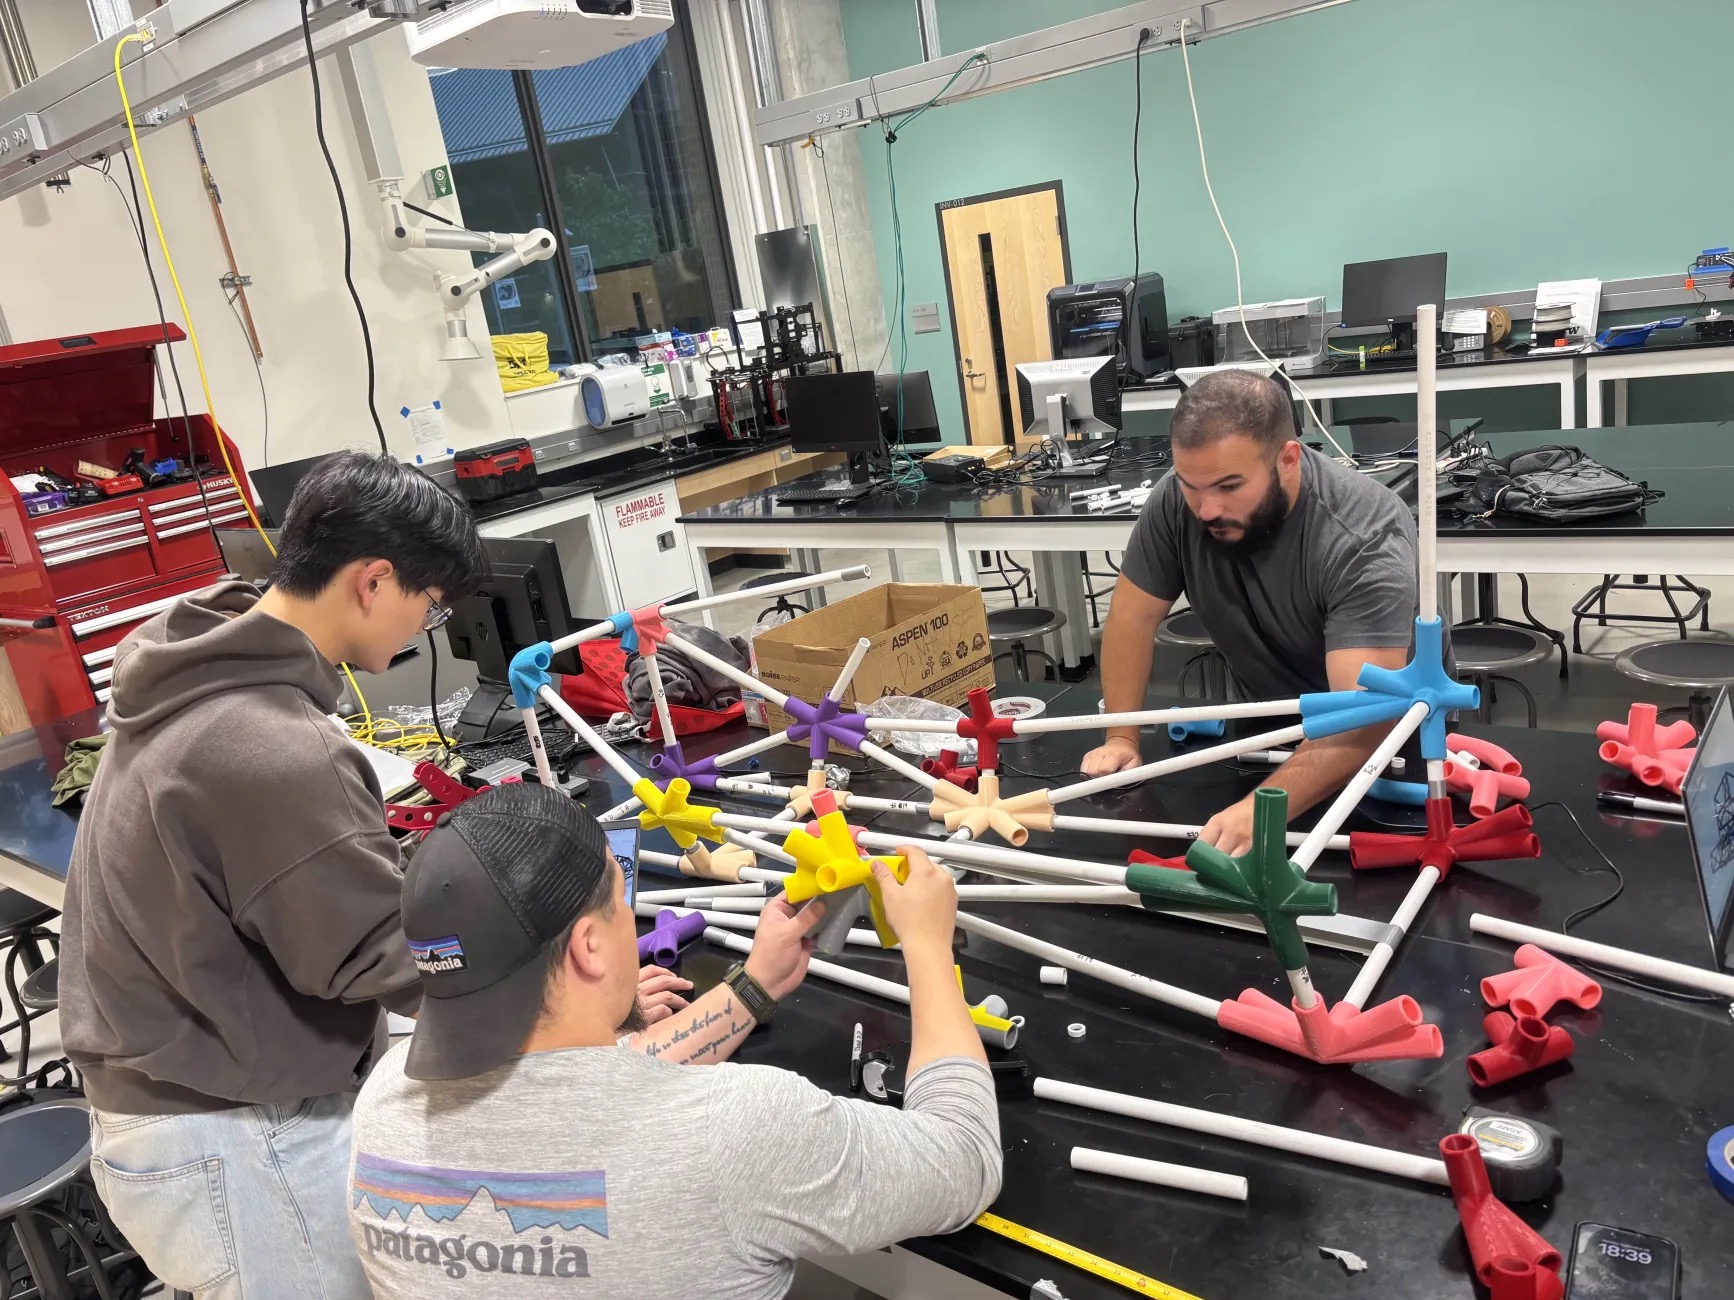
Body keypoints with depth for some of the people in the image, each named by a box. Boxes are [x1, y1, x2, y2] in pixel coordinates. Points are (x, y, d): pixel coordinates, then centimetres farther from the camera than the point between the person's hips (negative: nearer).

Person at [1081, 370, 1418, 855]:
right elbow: (1133, 617, -8)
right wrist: (1121, 739, -17)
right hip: (1270, 726, 3)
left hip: (1385, 735, -2)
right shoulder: (1175, 503, -20)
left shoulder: (1366, 540, -31)